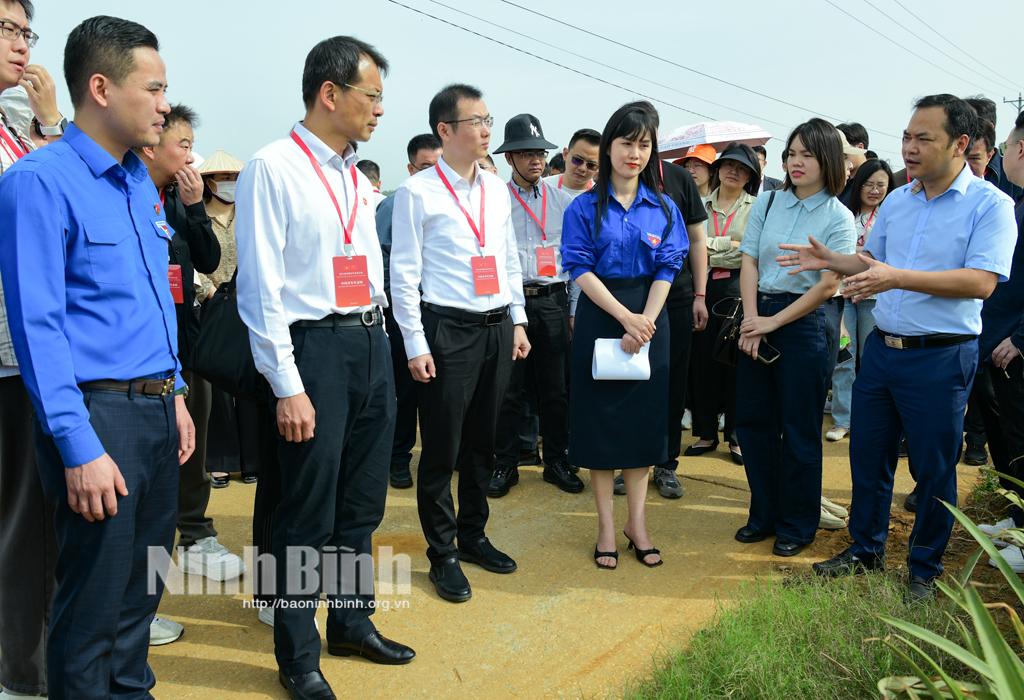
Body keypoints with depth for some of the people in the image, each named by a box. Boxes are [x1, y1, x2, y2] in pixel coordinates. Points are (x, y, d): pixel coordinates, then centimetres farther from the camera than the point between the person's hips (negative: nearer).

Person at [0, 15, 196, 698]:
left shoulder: (142, 182, 12)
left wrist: (176, 395, 15)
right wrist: (80, 448, -19)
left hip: (159, 409, 8)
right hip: (99, 413, -7)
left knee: (144, 585, 18)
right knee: (95, 600, 5)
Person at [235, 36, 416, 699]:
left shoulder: (358, 178, 14)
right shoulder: (273, 169, -9)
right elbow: (260, 287, -13)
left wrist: (379, 343, 15)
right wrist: (288, 388, -16)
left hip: (372, 344, 7)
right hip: (315, 346, -7)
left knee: (363, 501, 16)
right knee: (309, 511, 2)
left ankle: (352, 622, 35)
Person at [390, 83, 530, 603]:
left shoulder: (497, 190, 11)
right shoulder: (417, 193, -7)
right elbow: (404, 273, -8)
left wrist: (518, 321, 12)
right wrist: (415, 344, -11)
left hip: (497, 328, 6)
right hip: (447, 331, -6)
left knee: (483, 442, 16)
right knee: (442, 449, 3)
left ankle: (473, 535, 33)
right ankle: (442, 554, 18)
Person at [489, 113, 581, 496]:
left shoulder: (563, 200, 9)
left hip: (552, 301, 2)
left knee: (556, 388, 8)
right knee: (508, 388, 4)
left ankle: (557, 462, 22)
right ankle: (505, 465, 17)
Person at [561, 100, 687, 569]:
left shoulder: (664, 209, 5)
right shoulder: (584, 207, -2)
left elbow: (666, 271, -1)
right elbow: (580, 268, -9)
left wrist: (644, 324, -15)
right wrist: (625, 317, -18)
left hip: (649, 321, 2)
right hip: (599, 317, -2)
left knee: (644, 417, 7)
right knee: (600, 416, 2)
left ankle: (637, 521, 19)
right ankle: (606, 525, 14)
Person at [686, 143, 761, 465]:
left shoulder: (756, 207, 5)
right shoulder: (701, 205, 11)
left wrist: (710, 249, -10)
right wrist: (728, 243, -7)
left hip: (739, 287, -2)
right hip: (704, 287, 2)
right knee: (703, 358, 4)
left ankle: (736, 436, 12)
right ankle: (706, 432, 17)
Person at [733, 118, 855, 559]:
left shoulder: (838, 217, -6)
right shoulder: (768, 202, 5)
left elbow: (828, 286, -10)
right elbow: (749, 262, 2)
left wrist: (773, 322, -12)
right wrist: (751, 319, -9)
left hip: (807, 322, -4)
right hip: (759, 317, 4)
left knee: (799, 430, 4)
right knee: (752, 419, 10)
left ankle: (798, 524, 22)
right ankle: (764, 513, 28)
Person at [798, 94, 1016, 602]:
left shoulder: (990, 205, -11)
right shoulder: (896, 201, 8)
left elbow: (981, 282, -23)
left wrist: (896, 277, -30)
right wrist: (829, 261, 2)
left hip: (941, 356, -6)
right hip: (882, 348, 6)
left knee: (934, 470, 7)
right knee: (867, 456, 15)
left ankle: (924, 569, 25)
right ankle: (865, 549, 33)